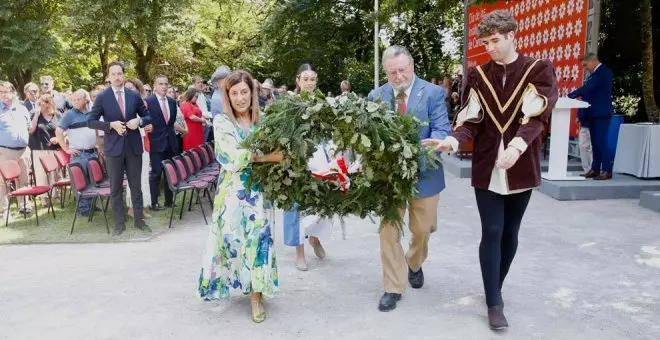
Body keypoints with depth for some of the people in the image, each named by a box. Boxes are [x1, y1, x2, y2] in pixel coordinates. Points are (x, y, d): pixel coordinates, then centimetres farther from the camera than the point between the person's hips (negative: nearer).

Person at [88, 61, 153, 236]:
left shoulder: (134, 96, 4)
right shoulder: (102, 97, -2)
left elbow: (148, 116, 11)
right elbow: (91, 122, -2)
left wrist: (139, 120, -11)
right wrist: (111, 125, -17)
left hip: (133, 146, 2)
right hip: (113, 147, -2)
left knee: (136, 185, 10)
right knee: (115, 188, 6)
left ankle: (139, 220, 20)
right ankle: (119, 223, 16)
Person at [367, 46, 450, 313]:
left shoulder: (434, 93, -6)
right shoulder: (375, 96, 2)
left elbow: (441, 130, -13)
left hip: (423, 174, -1)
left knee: (422, 230, 15)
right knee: (388, 232, 2)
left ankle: (414, 265, 46)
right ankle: (393, 288, 17)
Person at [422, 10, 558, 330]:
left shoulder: (539, 69, -1)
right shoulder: (477, 74, 3)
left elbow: (535, 117, -14)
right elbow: (471, 120, -3)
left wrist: (517, 145, -31)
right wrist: (453, 140, -23)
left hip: (521, 167, 0)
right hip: (487, 167, 0)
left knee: (510, 232, 11)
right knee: (491, 232, -1)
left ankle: (496, 289, 30)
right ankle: (494, 303, 8)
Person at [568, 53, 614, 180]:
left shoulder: (604, 71, -9)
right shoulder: (593, 74, 18)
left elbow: (587, 88, -22)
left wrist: (569, 96, -20)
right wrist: (581, 115, 12)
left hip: (601, 114, -8)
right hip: (592, 115, 8)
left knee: (601, 142, -8)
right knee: (595, 143, 9)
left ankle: (607, 171, -3)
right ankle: (595, 169, 13)